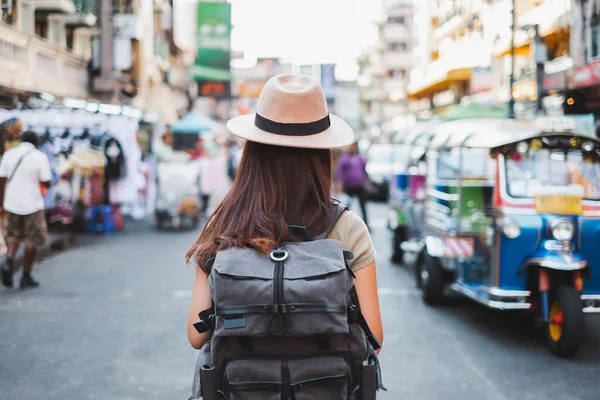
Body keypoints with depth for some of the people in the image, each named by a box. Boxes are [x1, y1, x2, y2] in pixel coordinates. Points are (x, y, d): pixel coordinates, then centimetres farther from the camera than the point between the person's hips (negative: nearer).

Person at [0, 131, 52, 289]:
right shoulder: (40, 157, -9)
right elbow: (46, 183, -10)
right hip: (32, 204, -4)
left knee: (14, 236, 21)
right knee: (32, 240, 10)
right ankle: (26, 277, 13)